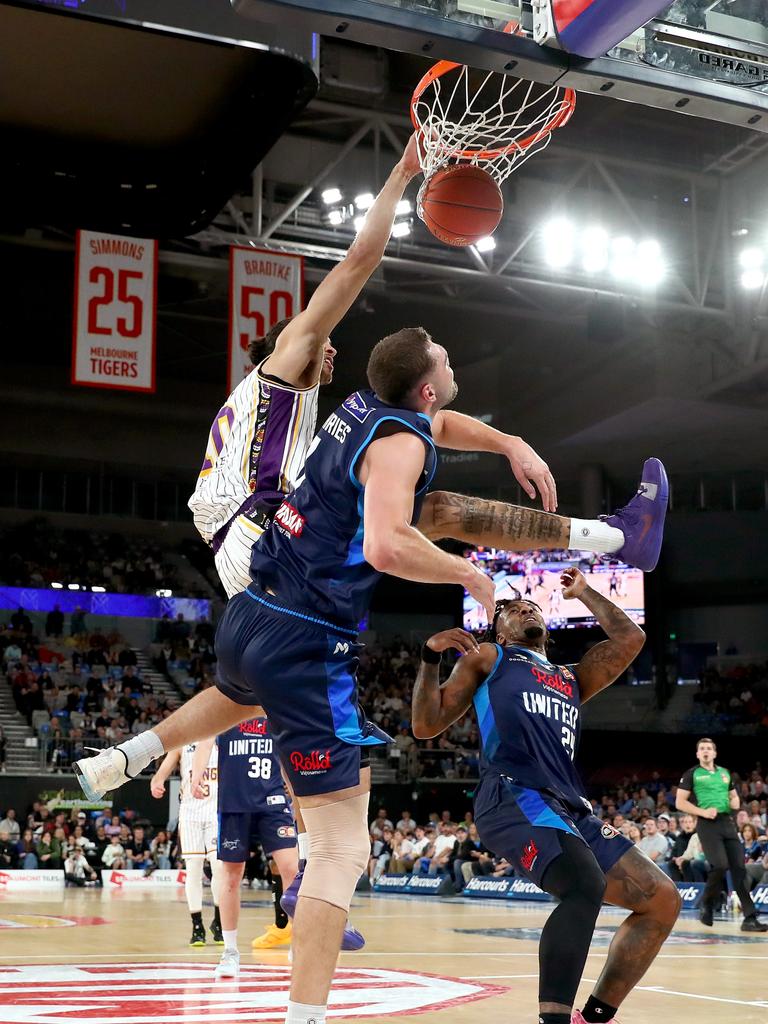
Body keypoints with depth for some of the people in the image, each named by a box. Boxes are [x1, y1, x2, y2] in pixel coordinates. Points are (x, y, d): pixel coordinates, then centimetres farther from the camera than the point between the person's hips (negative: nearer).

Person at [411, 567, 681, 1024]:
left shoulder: (572, 678, 35)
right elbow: (426, 726, 14)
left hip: (572, 807, 7)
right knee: (585, 885, -33)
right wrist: (431, 657, 2)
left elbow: (630, 639, 28)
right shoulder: (487, 657, 21)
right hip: (513, 796, -7)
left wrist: (583, 592, 38)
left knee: (663, 900, 2)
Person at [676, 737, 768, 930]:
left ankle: (750, 918, -4)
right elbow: (680, 802, -1)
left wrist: (735, 803, 3)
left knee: (739, 867, -4)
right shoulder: (692, 774, 3)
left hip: (727, 821, 5)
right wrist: (703, 812, -14)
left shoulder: (725, 773, 18)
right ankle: (707, 904, 7)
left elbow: (734, 797, 28)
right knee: (720, 865, -19)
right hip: (707, 824, -5)